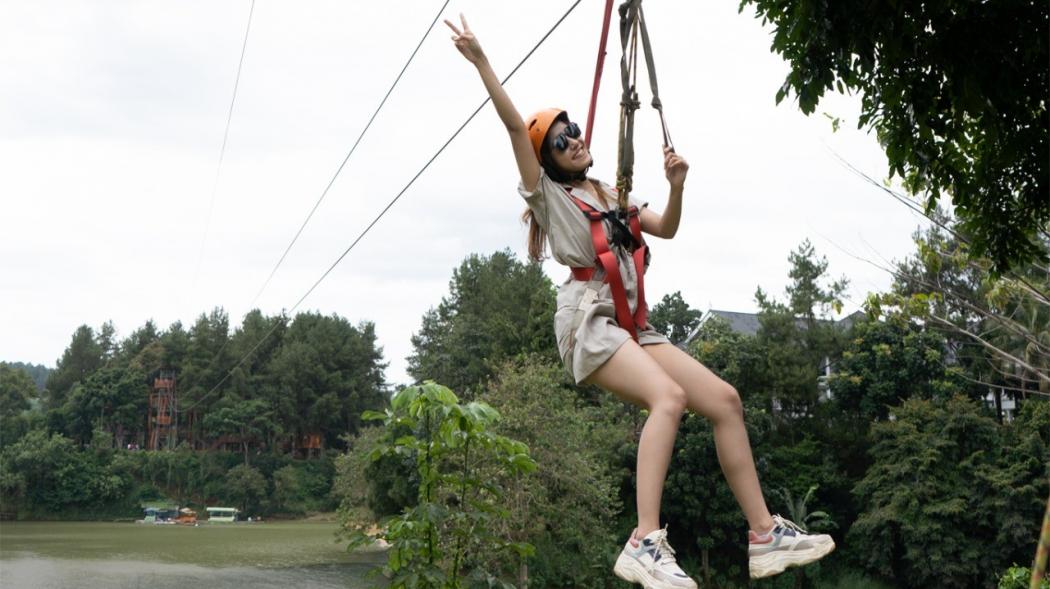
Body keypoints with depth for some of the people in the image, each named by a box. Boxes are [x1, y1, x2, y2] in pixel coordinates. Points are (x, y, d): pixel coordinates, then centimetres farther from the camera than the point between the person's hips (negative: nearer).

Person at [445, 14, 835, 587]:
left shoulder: (612, 195, 25)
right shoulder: (547, 192, 7)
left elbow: (666, 229, 20)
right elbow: (515, 127, -3)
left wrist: (676, 185, 2)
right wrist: (481, 63, -10)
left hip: (631, 324, 7)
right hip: (587, 319, -7)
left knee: (724, 399, -5)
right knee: (669, 396, -31)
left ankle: (764, 533, -6)